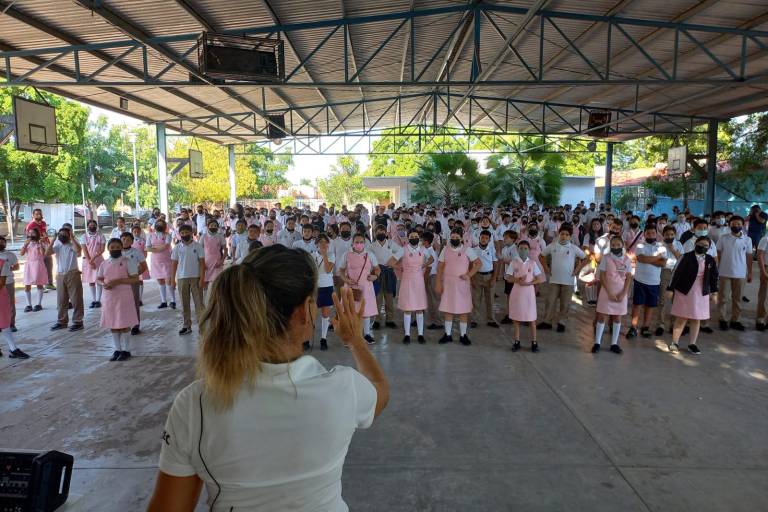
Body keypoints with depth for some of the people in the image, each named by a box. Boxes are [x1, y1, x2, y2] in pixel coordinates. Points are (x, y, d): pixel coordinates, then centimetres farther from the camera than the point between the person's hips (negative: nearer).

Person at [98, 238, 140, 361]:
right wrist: (104, 284, -8)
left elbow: (135, 279, -11)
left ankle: (125, 350, 11)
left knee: (124, 324, -1)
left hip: (124, 297, -5)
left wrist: (118, 281, -21)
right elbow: (98, 278, 15)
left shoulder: (128, 261, -7)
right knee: (112, 324, 10)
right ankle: (117, 349, 22)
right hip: (109, 297, 5)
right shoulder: (104, 263, 7)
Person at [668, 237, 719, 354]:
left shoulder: (711, 260, 3)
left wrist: (714, 292, 13)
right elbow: (677, 273, -11)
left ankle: (692, 344, 20)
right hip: (684, 292, -4)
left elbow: (713, 277, 12)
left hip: (701, 294, 4)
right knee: (681, 318, 1)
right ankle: (674, 343, 10)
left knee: (696, 319, 9)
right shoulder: (687, 257, -10)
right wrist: (671, 289, -12)